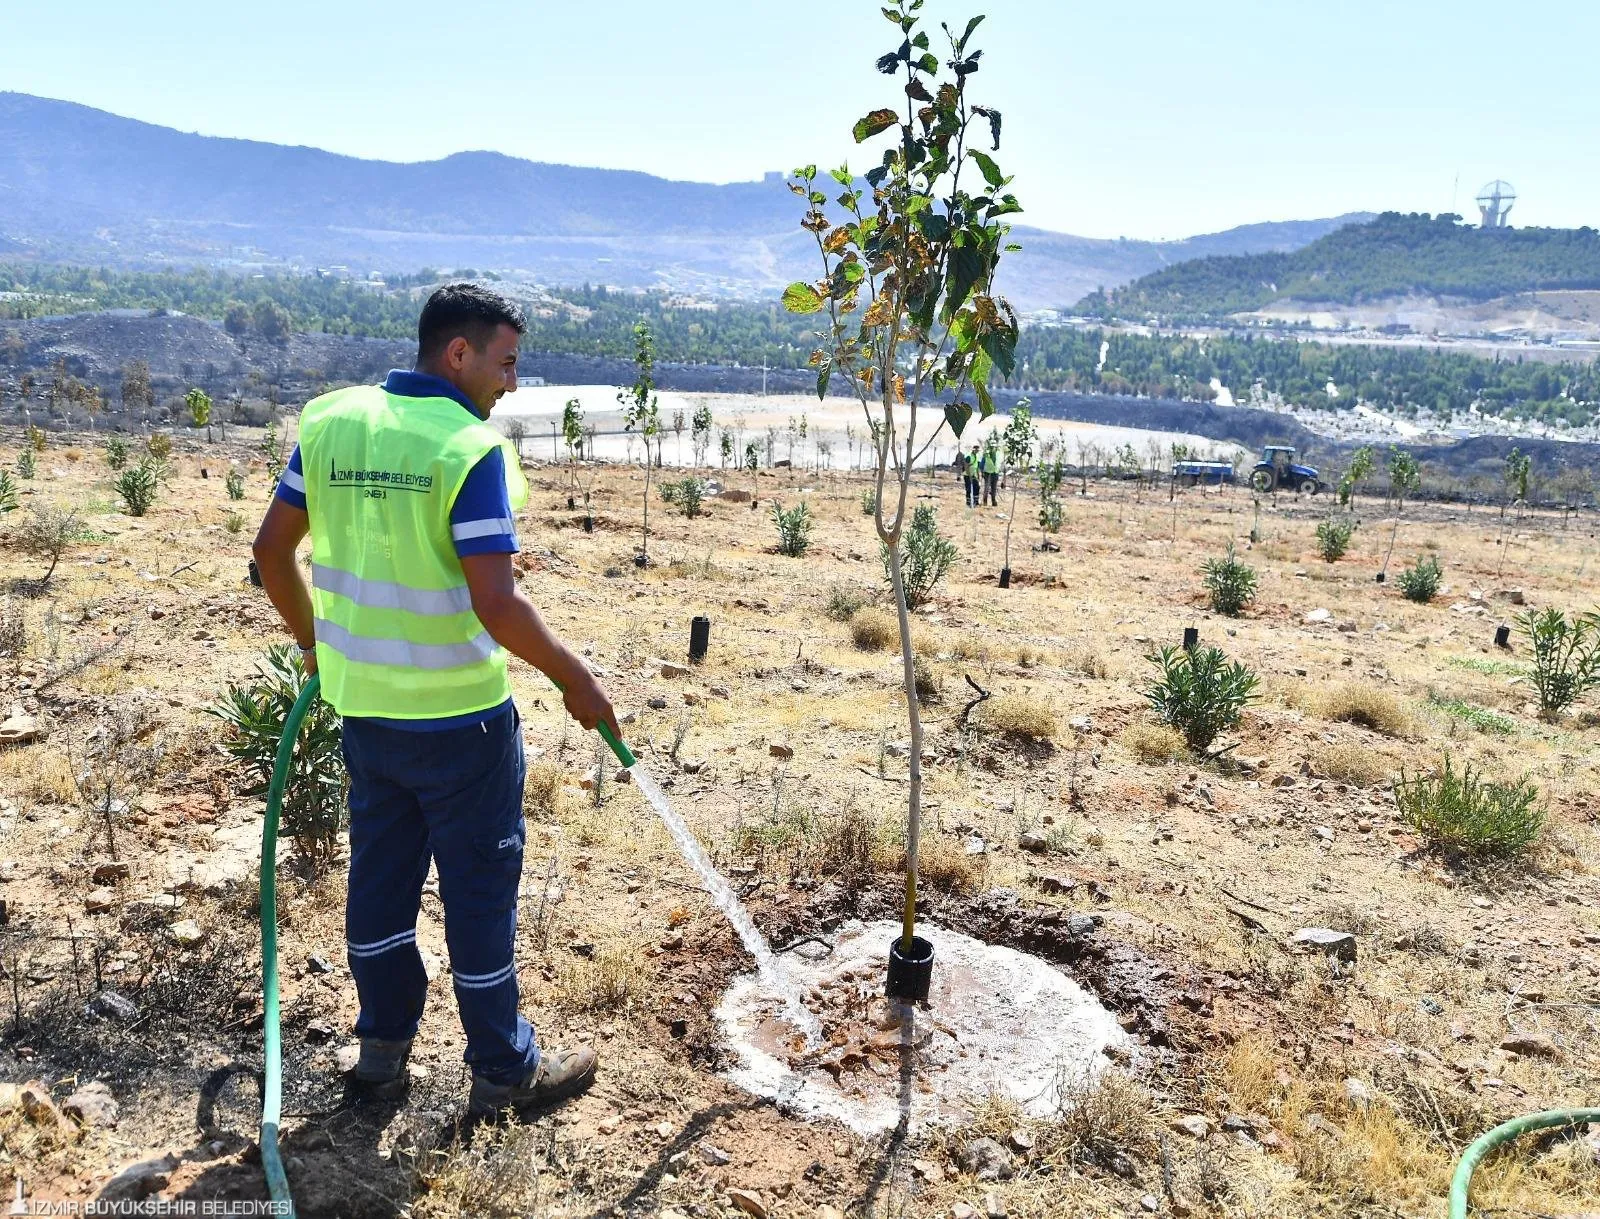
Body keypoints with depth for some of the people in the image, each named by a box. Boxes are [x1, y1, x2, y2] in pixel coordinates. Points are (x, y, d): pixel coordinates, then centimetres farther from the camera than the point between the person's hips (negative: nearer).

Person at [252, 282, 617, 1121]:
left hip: (362, 704, 6)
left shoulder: (329, 421, 1)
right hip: (458, 714, -6)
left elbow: (271, 550, 6)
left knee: (380, 873, 19)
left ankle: (384, 1045, 34)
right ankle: (502, 1069, 21)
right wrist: (573, 678, -10)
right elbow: (496, 606, -24)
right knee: (480, 886, 7)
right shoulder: (472, 448, -18)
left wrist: (312, 640, 20)